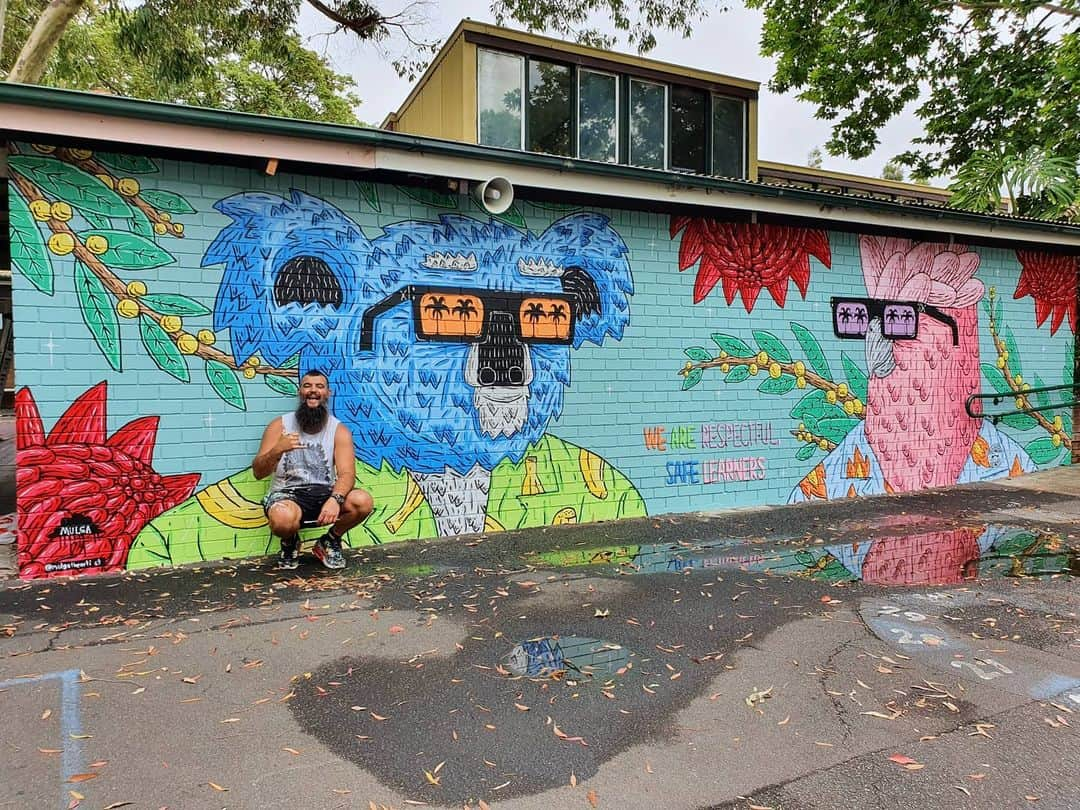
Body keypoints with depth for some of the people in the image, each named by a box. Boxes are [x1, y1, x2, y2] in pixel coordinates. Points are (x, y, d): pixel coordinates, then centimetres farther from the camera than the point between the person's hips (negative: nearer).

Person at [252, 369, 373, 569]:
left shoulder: (339, 430, 0)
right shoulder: (280, 425, 0)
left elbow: (346, 473, -13)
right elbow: (258, 472, -4)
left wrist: (335, 500, -35)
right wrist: (277, 450, -25)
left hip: (324, 493, 2)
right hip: (286, 494, -2)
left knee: (363, 502, -27)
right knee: (283, 519, -38)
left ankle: (329, 542, 5)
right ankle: (290, 543, 4)